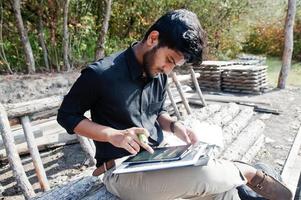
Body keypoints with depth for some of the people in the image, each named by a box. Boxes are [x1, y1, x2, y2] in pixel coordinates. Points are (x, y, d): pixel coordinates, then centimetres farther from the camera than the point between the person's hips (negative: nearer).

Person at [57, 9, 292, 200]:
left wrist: (174, 125, -7)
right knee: (206, 175, -27)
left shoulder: (159, 75, 2)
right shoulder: (100, 74, -18)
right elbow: (67, 116, -9)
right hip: (122, 171, -6)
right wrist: (113, 135, -24)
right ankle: (246, 172, 3)